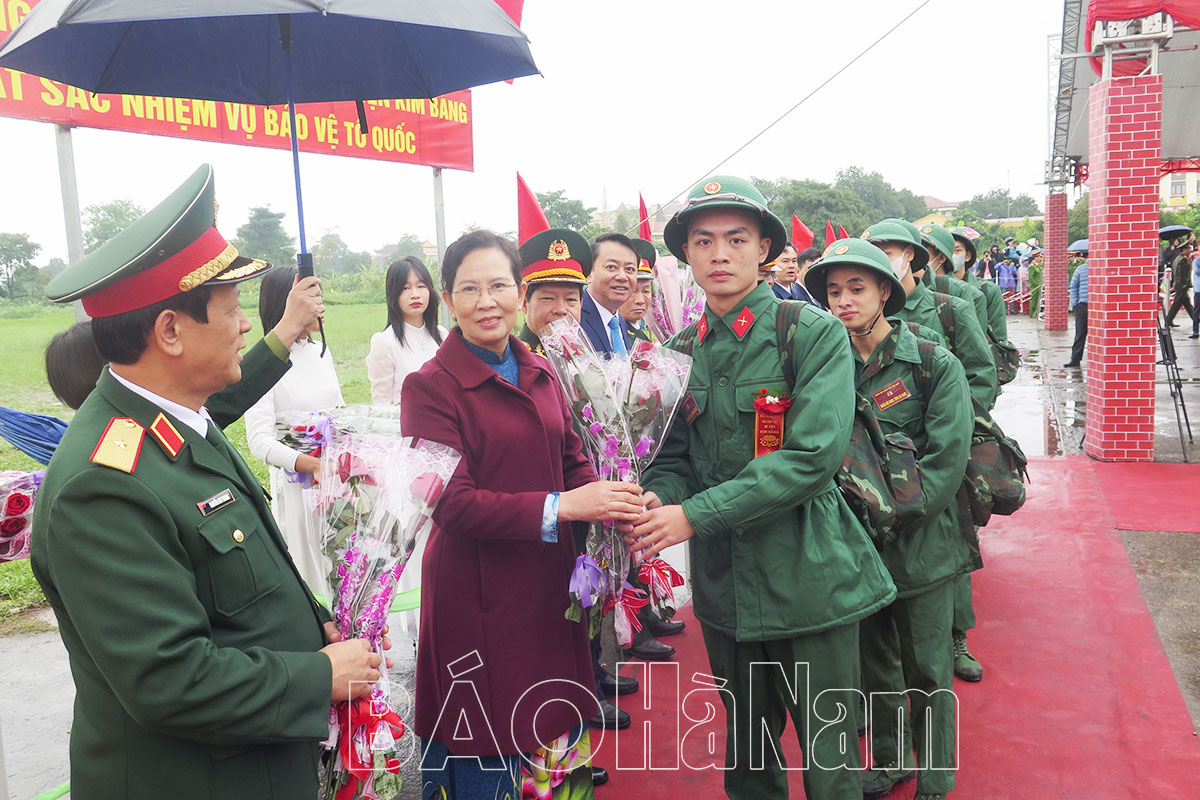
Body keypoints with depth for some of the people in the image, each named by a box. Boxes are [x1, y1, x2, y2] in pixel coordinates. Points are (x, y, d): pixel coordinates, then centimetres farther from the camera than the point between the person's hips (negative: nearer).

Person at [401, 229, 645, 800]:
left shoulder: (540, 374, 7)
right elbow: (453, 504, -18)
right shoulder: (430, 387, -12)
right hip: (478, 597, -5)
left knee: (556, 736, 17)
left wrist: (613, 505, -12)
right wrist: (560, 507, -24)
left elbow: (572, 461, 9)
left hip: (550, 587, 6)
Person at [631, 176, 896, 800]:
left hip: (808, 579, -4)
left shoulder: (816, 334, -10)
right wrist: (658, 497, -14)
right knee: (746, 748, 21)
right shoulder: (680, 351, 5)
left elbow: (813, 455, -20)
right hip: (723, 582, 4)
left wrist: (695, 514, -22)